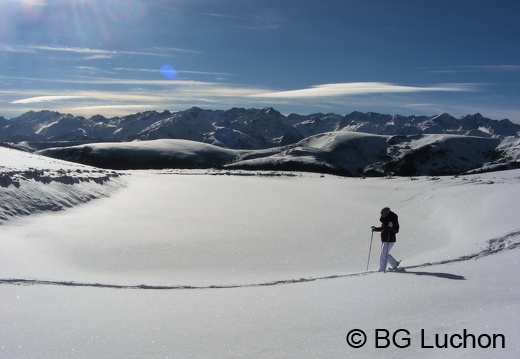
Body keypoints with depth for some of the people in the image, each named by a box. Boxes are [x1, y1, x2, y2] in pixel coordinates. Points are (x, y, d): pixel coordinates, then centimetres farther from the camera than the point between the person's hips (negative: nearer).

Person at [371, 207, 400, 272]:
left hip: (390, 240, -9)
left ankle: (382, 269, 1)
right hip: (383, 240, 9)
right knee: (385, 254, 18)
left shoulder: (393, 219, -15)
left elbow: (396, 230, -19)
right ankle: (395, 264, 33)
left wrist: (391, 227, -36)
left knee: (383, 255, -8)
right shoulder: (384, 219, 8)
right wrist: (376, 229, 13)